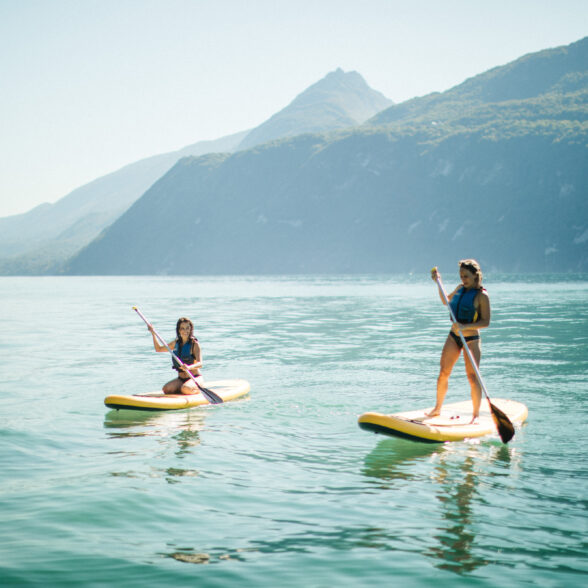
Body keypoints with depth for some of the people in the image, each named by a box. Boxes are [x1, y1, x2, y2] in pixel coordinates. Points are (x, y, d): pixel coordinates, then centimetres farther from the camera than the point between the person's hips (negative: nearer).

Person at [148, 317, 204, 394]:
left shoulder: (194, 344, -10)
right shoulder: (176, 343, 8)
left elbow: (200, 364, -22)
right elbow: (159, 349, 21)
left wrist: (189, 367, -44)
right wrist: (153, 333, 10)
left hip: (196, 378, -5)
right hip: (181, 379, 5)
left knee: (185, 389, -34)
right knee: (166, 389, -20)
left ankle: (199, 389, -4)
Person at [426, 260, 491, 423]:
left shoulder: (482, 295, -13)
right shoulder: (460, 289, 7)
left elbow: (486, 322, -17)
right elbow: (446, 301, 26)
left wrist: (465, 327, -27)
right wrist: (438, 281, 17)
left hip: (471, 340, -6)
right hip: (454, 337, 6)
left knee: (472, 377, -6)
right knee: (443, 373, 6)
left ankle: (476, 414, 3)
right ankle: (437, 408, 19)